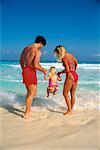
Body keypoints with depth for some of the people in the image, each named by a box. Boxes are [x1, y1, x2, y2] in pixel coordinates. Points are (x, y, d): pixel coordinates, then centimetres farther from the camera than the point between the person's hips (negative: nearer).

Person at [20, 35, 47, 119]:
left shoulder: (26, 48, 12)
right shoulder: (37, 51, -13)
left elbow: (21, 61, 18)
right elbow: (35, 65, -22)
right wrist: (44, 70, -6)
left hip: (25, 71, 9)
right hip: (31, 72, -9)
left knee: (30, 92, 21)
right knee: (31, 93, 3)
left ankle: (28, 110, 32)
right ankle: (27, 113, 11)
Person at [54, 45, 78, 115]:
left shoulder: (64, 58, -13)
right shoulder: (71, 55, 12)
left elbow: (67, 70, -19)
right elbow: (76, 63, 25)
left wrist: (60, 73, -3)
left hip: (70, 76, -9)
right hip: (76, 75, 9)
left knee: (65, 93, 3)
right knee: (72, 94, 14)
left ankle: (69, 110, 5)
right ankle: (71, 109, 25)